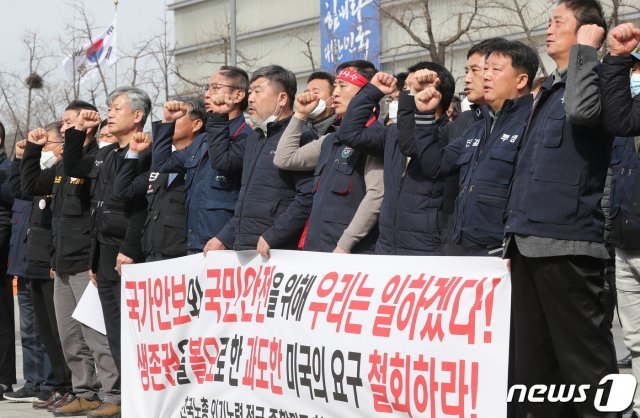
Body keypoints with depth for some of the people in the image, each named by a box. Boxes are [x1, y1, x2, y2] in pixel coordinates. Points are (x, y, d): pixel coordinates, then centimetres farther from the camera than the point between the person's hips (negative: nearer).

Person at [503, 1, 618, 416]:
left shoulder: (595, 80, -4)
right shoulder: (548, 89, 21)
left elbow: (581, 112, -29)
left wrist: (584, 51, -16)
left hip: (564, 240, -9)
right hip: (531, 239, 9)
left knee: (582, 356, -7)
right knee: (532, 356, 14)